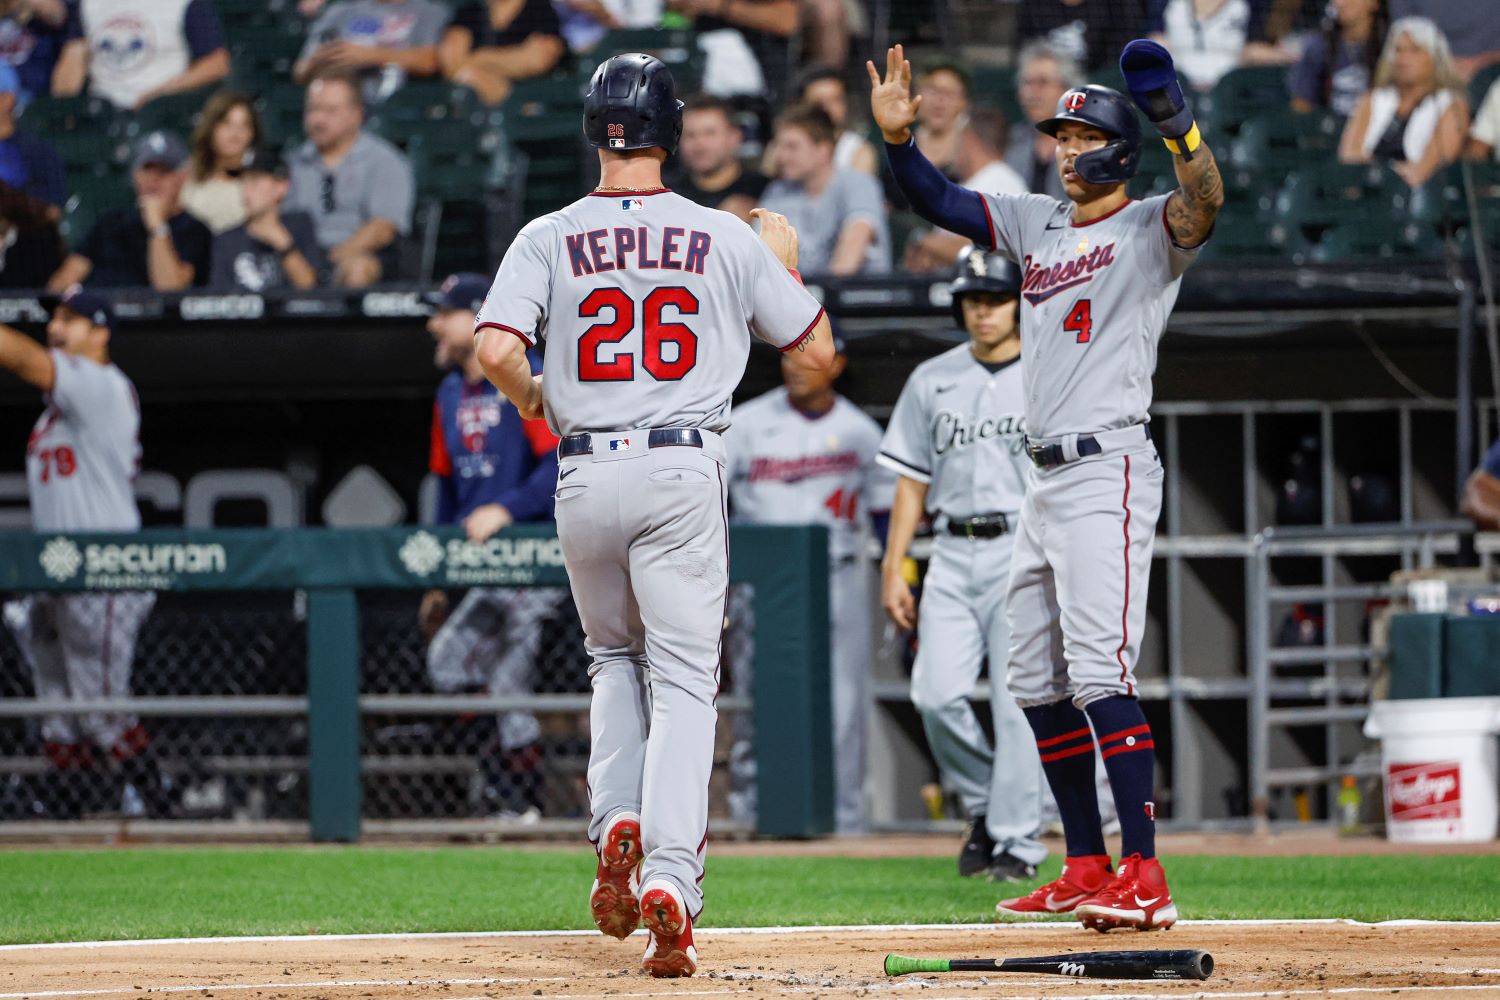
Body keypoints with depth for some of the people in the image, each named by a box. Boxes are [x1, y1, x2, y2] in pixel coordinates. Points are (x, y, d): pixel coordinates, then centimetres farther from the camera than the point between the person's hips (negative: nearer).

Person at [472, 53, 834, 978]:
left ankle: (618, 826, 3)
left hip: (586, 476, 1)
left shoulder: (548, 239, 1)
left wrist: (535, 403, 8)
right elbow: (817, 352, 8)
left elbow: (497, 347, -13)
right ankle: (670, 879, -18)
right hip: (684, 469, -1)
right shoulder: (726, 240, 2)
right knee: (682, 677, -2)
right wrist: (786, 268, 24)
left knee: (615, 657, 24)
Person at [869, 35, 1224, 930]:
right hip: (1047, 479, 9)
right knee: (1037, 680, 12)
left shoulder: (1149, 229, -6)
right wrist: (898, 136, 0)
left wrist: (1177, 120, -42)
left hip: (1109, 474, -9)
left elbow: (1205, 201, -27)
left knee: (1100, 672, -19)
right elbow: (941, 203, 18)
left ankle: (1145, 880, -23)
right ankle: (1087, 870, 20)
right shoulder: (1039, 225, 16)